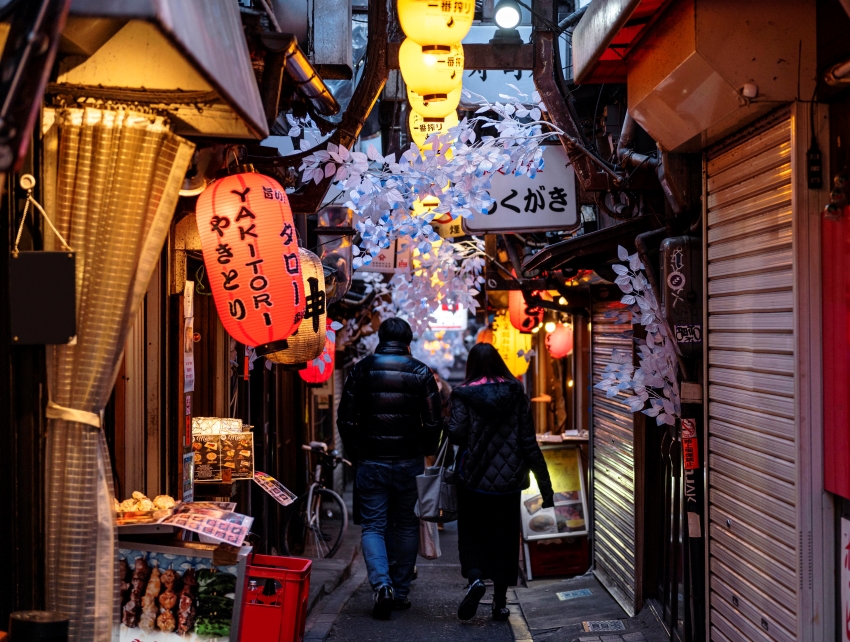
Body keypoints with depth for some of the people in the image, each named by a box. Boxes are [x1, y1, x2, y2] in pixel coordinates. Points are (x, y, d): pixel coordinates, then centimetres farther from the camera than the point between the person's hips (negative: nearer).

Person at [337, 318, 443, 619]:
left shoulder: (361, 370, 0)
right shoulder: (420, 372, -2)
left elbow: (345, 420, 1)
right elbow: (434, 422, -2)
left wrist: (356, 454, 14)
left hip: (371, 462, 0)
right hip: (409, 463, 0)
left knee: (373, 526, 5)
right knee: (407, 527, 13)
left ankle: (381, 584, -16)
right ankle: (401, 591, 16)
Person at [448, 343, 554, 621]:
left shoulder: (464, 395, -5)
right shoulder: (517, 394, 1)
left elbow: (456, 434, -17)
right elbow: (529, 444, -1)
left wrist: (451, 424, 7)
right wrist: (545, 486, 1)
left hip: (474, 480, -2)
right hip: (508, 480, 2)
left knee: (470, 535, 12)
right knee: (504, 539, 13)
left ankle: (475, 577, -15)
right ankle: (500, 603, 14)